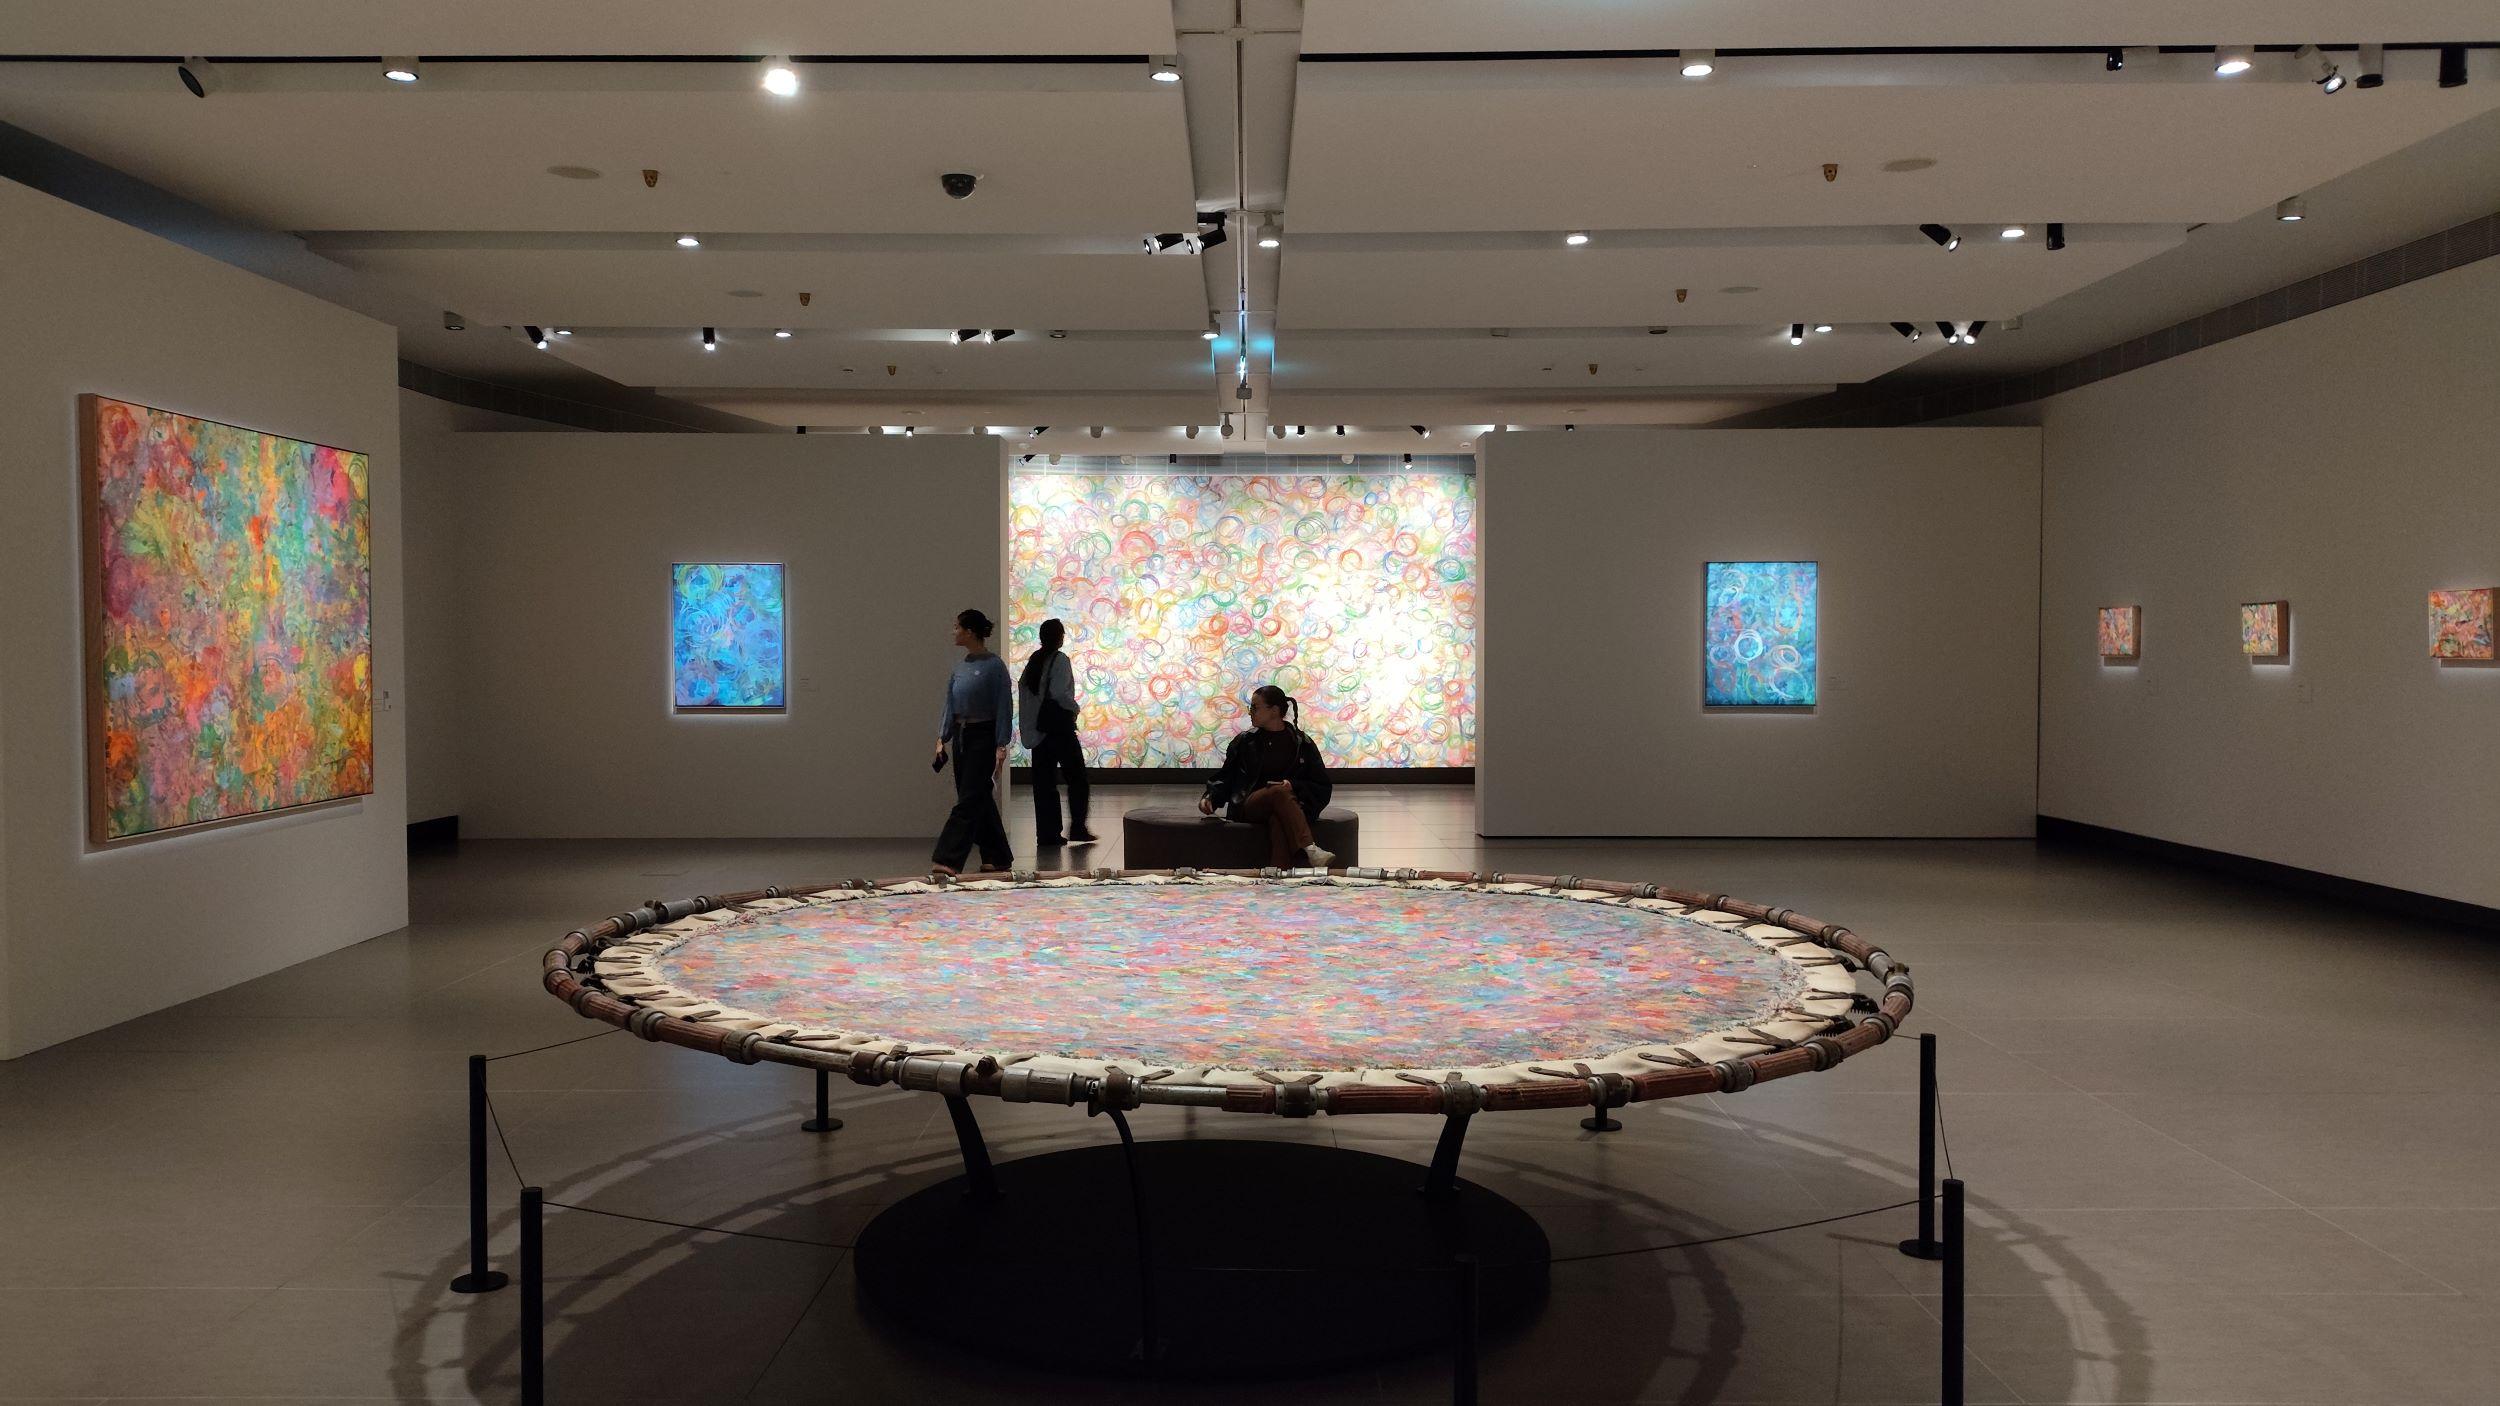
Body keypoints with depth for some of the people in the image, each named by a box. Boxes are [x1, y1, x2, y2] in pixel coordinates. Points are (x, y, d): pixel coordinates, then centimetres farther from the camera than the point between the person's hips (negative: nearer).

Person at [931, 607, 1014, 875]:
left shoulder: (994, 665, -12)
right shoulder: (961, 667, 10)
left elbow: (1004, 708, -13)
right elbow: (951, 706, 15)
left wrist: (1001, 746, -17)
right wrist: (942, 738, 8)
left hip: (983, 738, -8)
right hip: (961, 737, 8)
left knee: (969, 800, -10)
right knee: (980, 799, 11)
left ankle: (950, 861, -13)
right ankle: (998, 857, 20)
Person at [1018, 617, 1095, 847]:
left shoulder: (1034, 660, 9)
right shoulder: (1060, 659, -12)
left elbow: (1022, 684, 6)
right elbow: (1059, 692, -22)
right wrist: (1074, 708, -5)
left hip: (1039, 728, 7)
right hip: (1059, 725, -7)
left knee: (1044, 780, 7)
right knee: (1077, 776, 4)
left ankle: (1047, 832, 6)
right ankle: (1077, 828, 3)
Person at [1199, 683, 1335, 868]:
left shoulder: (1302, 744, 12)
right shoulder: (1245, 741, 15)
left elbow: (1323, 787, 11)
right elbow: (1225, 777, 19)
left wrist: (1294, 786, -8)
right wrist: (1210, 798, 0)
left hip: (1291, 805, 0)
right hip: (1249, 808, 0)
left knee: (1278, 821, -40)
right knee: (1280, 792, -36)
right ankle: (1310, 850, -54)